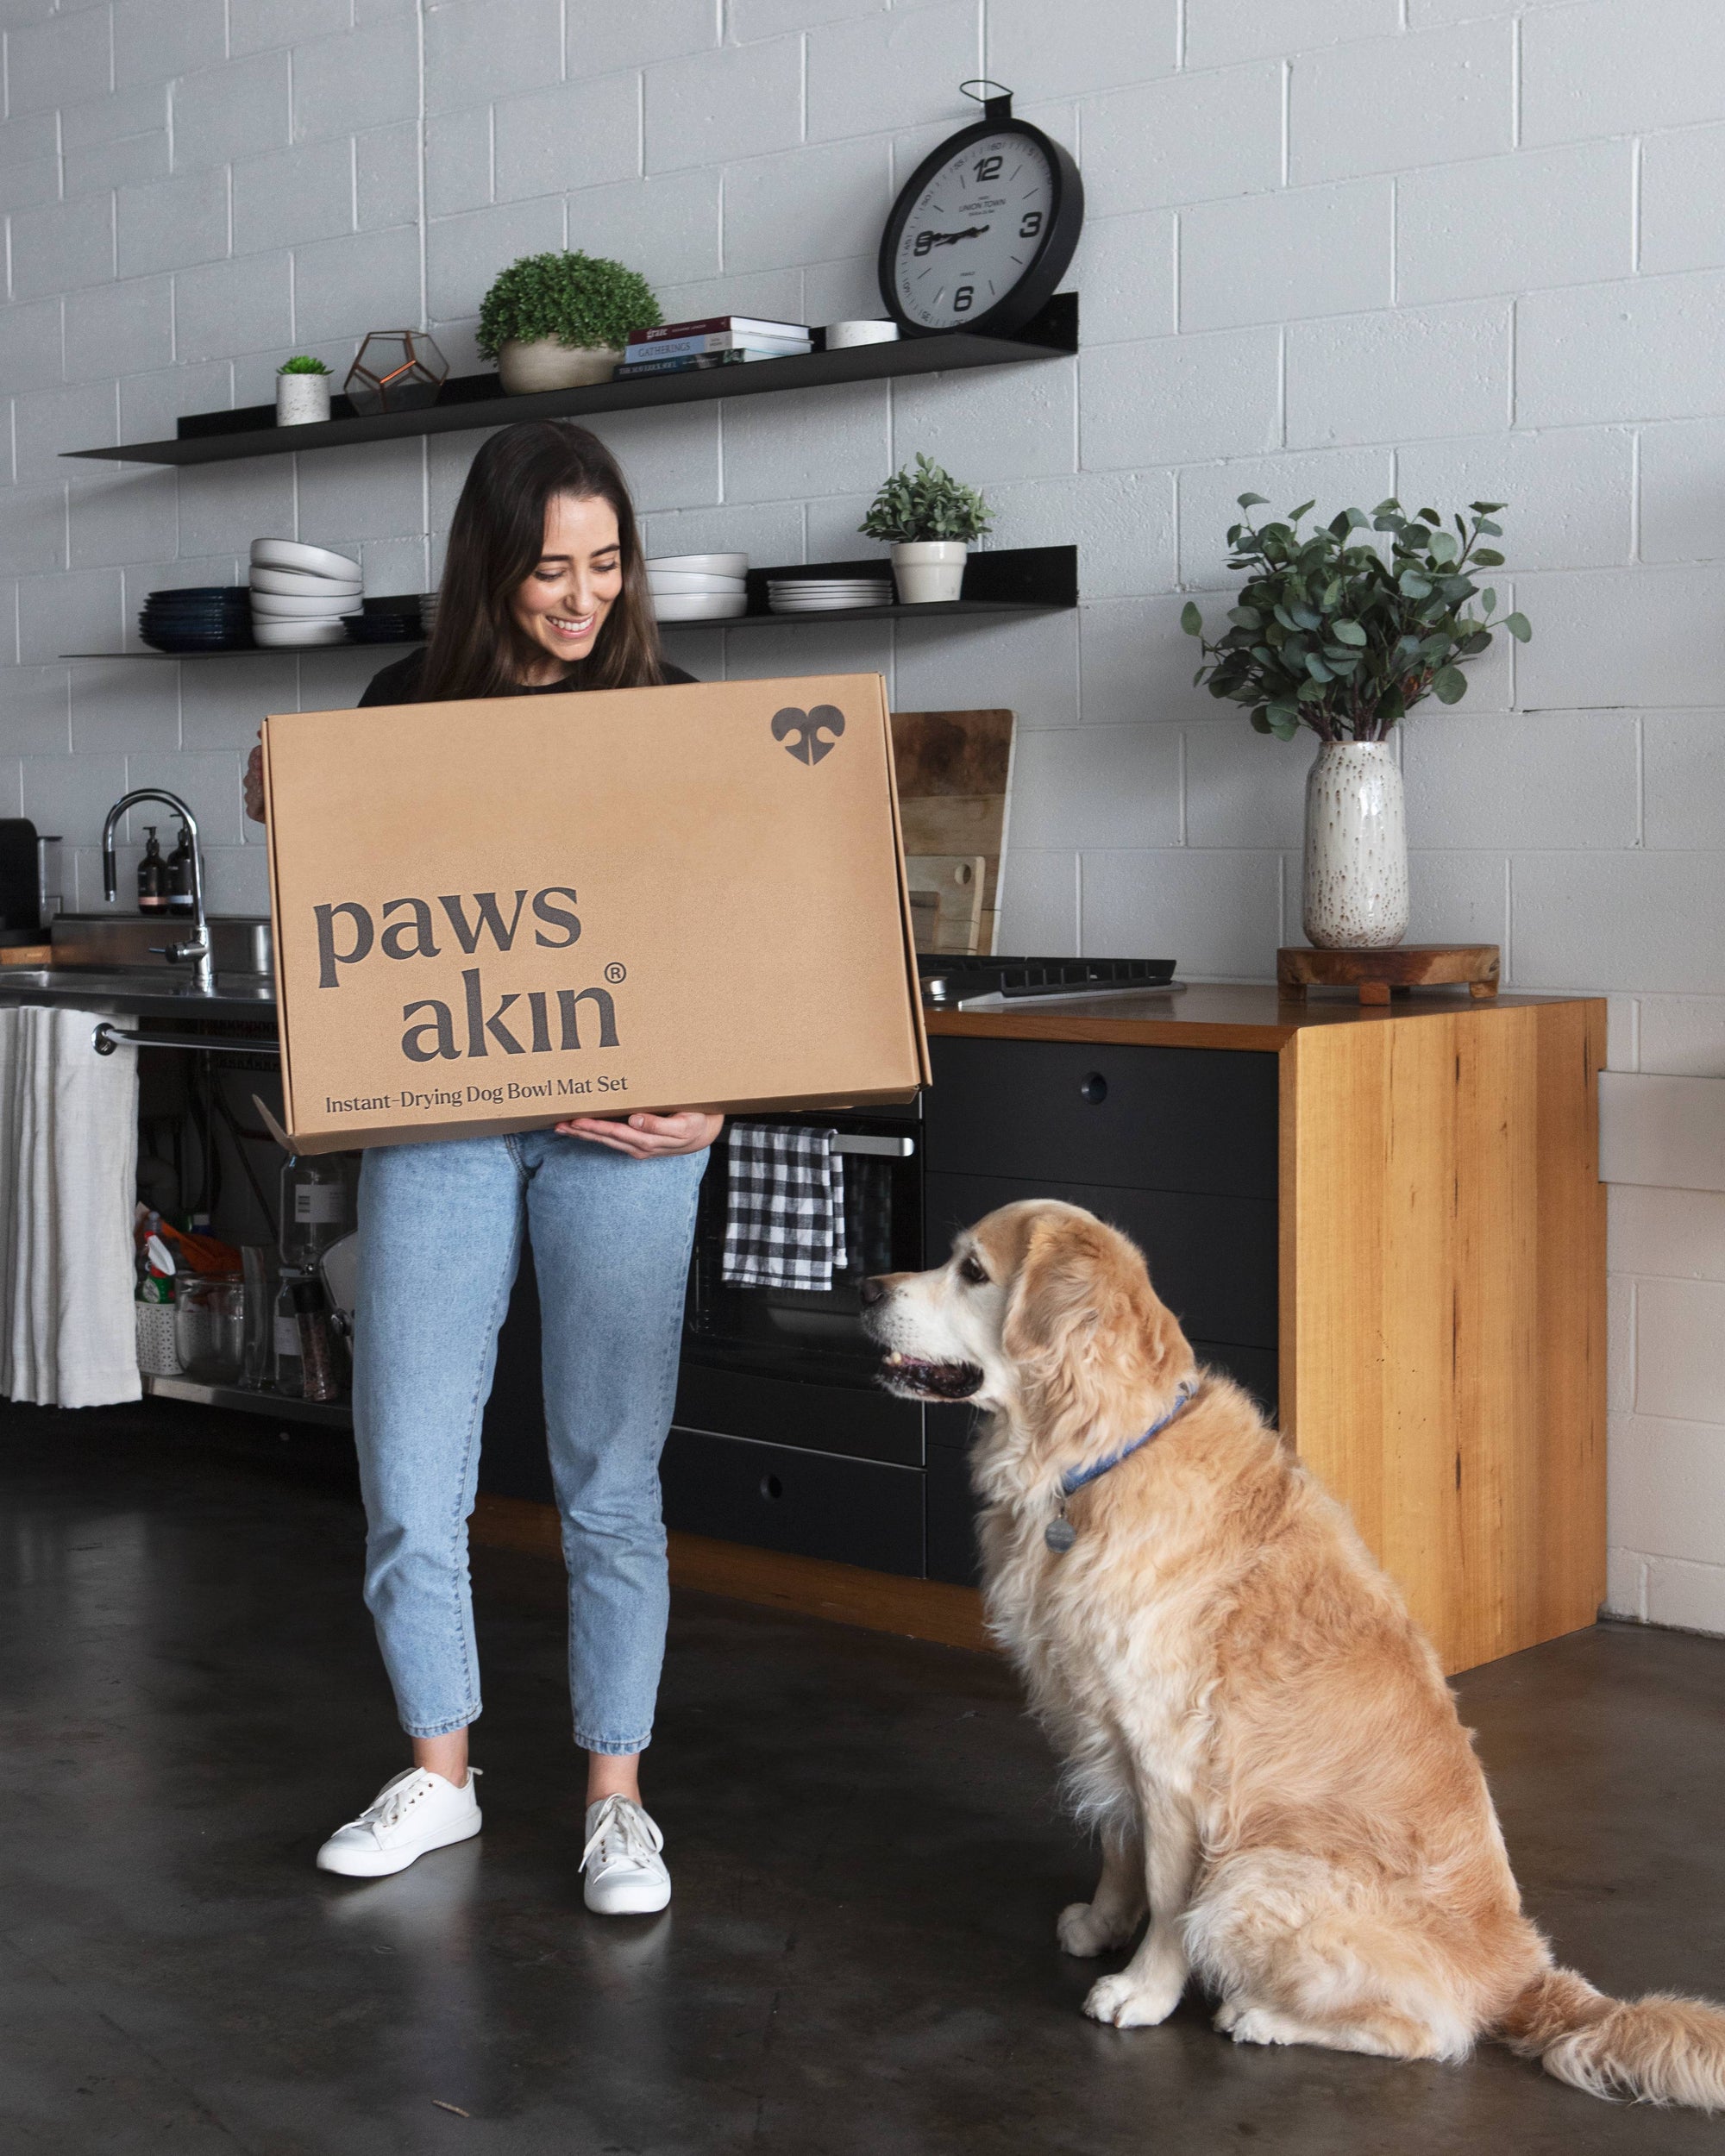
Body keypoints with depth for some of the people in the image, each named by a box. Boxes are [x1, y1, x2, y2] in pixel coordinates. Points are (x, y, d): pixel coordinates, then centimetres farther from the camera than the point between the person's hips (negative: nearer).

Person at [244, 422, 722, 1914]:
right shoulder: (412, 706, 5)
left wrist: (712, 1102, -13)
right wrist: (283, 803, -7)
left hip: (617, 1122, -2)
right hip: (438, 1117, 2)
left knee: (610, 1477, 2)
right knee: (409, 1472, 4)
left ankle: (618, 1799, 16)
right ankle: (438, 1775, 24)